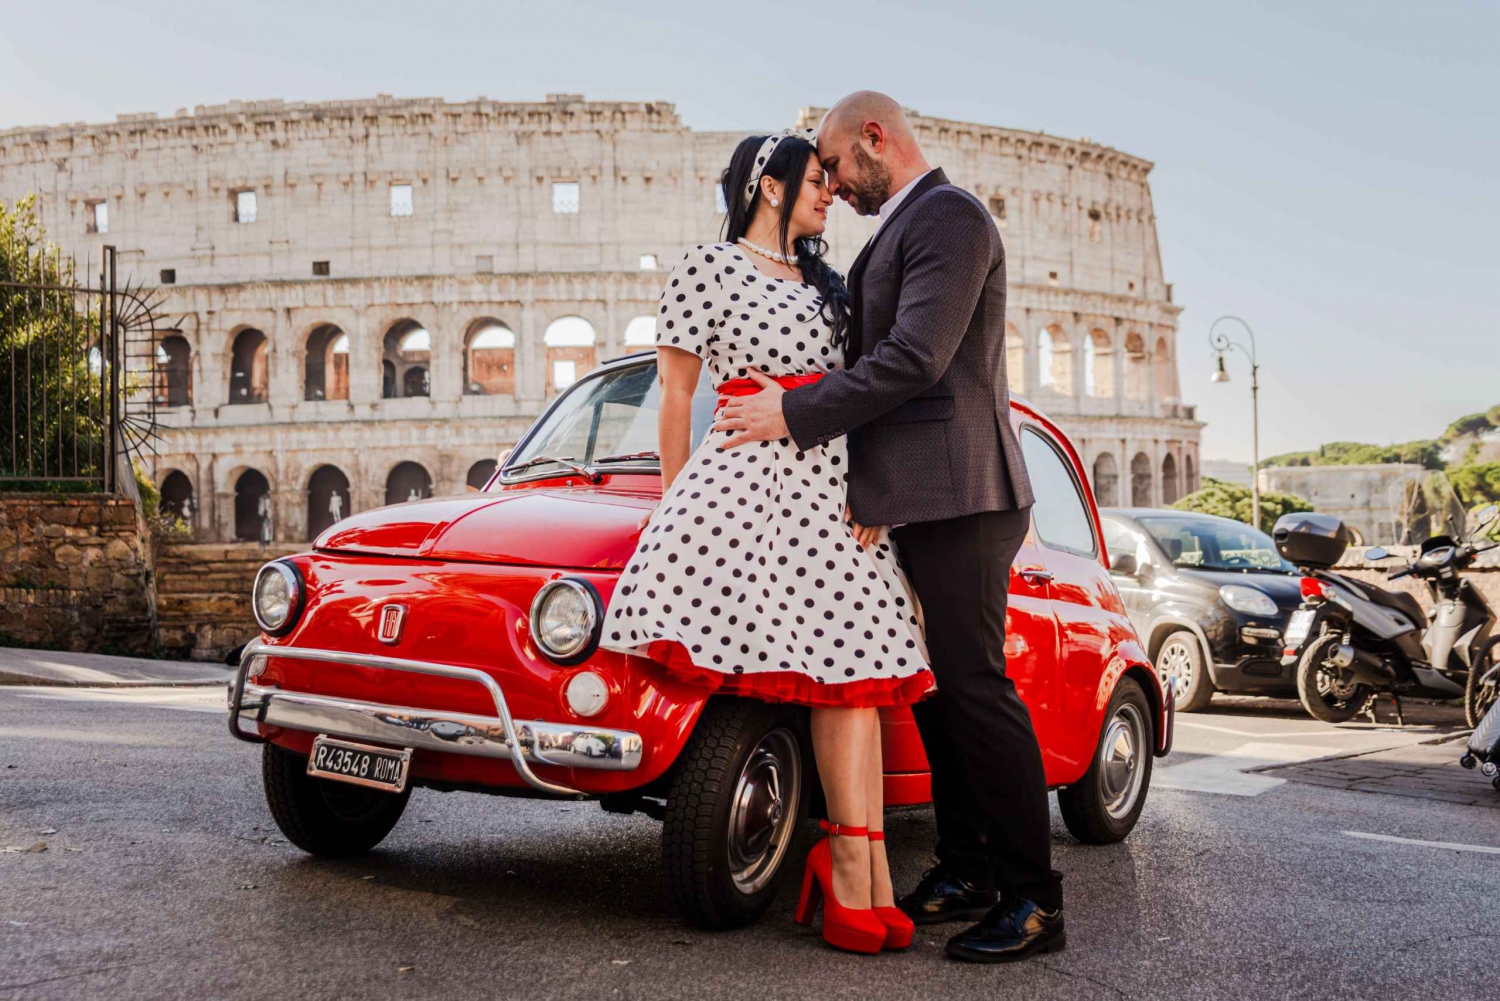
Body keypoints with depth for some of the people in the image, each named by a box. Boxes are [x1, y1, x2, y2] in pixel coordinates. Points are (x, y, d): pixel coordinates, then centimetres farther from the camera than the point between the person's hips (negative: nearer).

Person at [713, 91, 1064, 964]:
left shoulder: (949, 215, -10)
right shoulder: (907, 229, 21)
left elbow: (915, 358, -19)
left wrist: (796, 415, -14)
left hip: (958, 494, -10)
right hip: (921, 499, 10)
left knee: (974, 686, -9)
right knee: (937, 688, 11)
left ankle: (1034, 900, -2)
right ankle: (966, 871, 19)